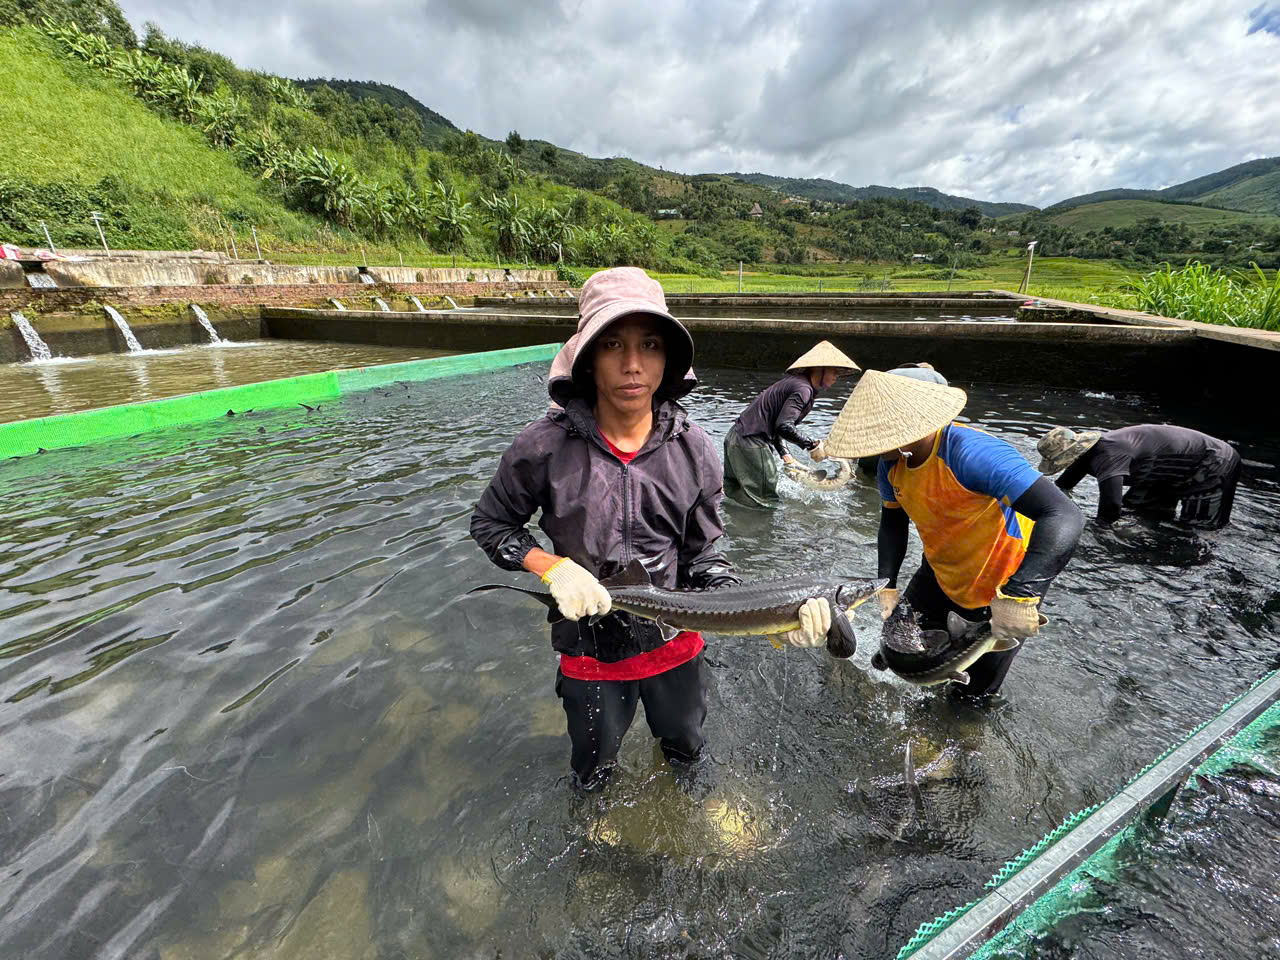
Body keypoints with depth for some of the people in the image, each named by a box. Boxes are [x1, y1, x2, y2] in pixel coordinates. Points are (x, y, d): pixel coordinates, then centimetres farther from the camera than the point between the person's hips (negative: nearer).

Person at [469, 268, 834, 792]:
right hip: (591, 648, -1)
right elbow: (489, 523, -6)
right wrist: (552, 567, -22)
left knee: (687, 748, 32)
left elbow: (702, 557, -8)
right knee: (593, 771, 27)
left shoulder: (694, 450, -15)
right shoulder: (545, 448, -22)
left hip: (676, 642, 2)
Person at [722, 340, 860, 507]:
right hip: (751, 442, -10)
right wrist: (813, 445, -14)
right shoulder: (803, 389, -15)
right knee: (764, 501, 0)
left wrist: (784, 453, 15)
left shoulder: (794, 381, 17)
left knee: (735, 492, 22)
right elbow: (784, 426, -26)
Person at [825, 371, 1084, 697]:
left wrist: (1018, 595, -50)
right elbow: (892, 523, 0)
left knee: (975, 694, 10)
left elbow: (1065, 516, -41)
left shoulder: (972, 453, -36)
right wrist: (887, 585, -12)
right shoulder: (891, 463, -12)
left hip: (1004, 582, -6)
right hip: (941, 573, 6)